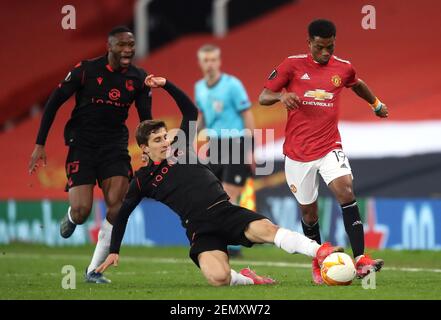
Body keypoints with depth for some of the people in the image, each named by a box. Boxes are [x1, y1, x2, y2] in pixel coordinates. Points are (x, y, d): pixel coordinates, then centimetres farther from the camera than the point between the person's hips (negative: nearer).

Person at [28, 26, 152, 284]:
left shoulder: (139, 79, 1)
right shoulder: (87, 70, -9)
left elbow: (146, 120, 10)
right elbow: (54, 102, -4)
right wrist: (40, 144, -7)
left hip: (114, 144, 3)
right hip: (82, 144, -3)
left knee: (118, 205, -17)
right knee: (82, 211, -14)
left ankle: (94, 270, -6)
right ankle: (71, 218, 28)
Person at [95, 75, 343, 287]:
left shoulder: (180, 148, 17)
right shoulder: (144, 179, 11)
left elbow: (190, 110, 20)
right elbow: (123, 214, 20)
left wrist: (166, 85, 11)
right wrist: (114, 251, 18)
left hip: (225, 210, 3)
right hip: (200, 229, -2)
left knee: (266, 229, -29)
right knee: (218, 277, -33)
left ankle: (321, 253, -43)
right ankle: (245, 279, -2)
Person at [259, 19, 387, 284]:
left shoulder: (343, 68, 4)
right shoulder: (292, 65, -3)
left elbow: (357, 84, 28)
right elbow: (263, 97, -2)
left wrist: (376, 104, 43)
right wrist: (282, 95, -23)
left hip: (330, 147, 0)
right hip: (298, 151, 0)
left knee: (345, 190, -23)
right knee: (309, 210, 6)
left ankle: (360, 259, -29)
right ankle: (318, 264, 27)